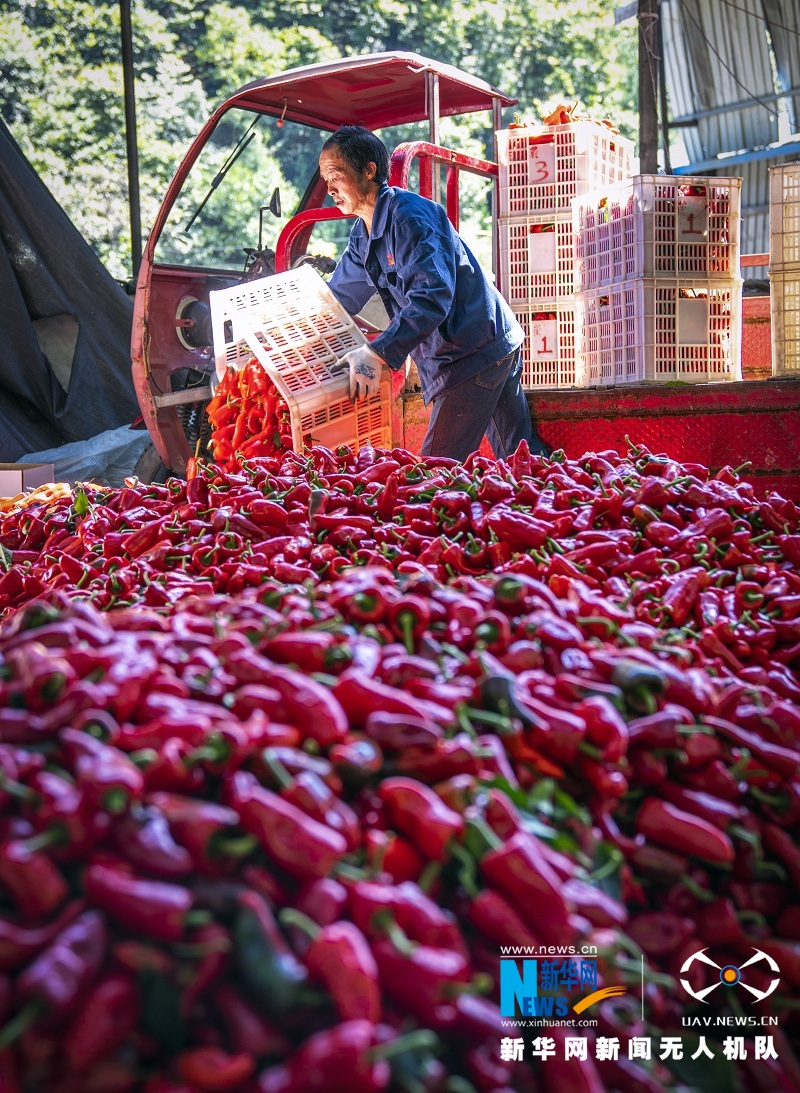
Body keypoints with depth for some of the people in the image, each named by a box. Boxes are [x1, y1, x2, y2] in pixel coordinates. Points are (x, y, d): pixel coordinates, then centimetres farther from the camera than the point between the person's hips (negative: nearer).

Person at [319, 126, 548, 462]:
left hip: (476, 352, -10)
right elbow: (337, 297, 23)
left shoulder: (409, 214, -18)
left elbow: (433, 295, -30)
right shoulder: (363, 235, 12)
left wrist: (379, 353, -37)